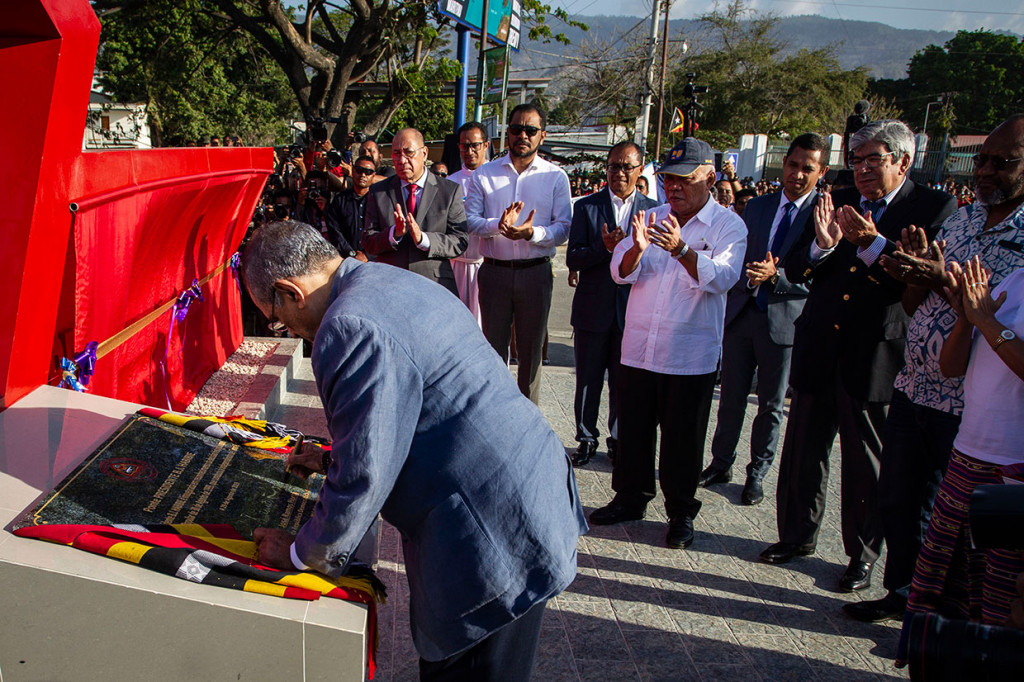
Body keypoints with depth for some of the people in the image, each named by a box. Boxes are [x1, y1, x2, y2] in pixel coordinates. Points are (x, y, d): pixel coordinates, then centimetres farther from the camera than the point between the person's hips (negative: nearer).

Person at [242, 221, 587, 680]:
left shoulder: (351, 328, -21)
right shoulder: (391, 282, 11)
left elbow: (363, 478, -19)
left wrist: (303, 554, -2)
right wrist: (334, 459, 30)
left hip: (494, 535, -10)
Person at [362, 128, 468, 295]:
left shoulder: (450, 191, 4)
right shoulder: (378, 192, 9)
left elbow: (460, 242, -2)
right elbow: (368, 243, 4)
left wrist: (423, 239, -17)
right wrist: (394, 233, -16)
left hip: (436, 288, -1)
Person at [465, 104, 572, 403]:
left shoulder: (556, 177, 3)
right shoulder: (484, 173, 6)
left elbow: (564, 227, -4)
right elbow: (470, 219, -1)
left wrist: (532, 232, -22)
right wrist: (498, 225, -20)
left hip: (536, 273, -1)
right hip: (494, 270, 1)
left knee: (531, 349, 7)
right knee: (494, 347, 8)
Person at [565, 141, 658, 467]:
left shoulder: (653, 210, 4)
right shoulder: (586, 207, 2)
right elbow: (573, 258, -6)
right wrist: (604, 247, -20)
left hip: (632, 311, 0)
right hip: (592, 309, 0)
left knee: (624, 383, 9)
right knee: (588, 380, 10)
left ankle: (619, 441, 27)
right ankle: (586, 438, 27)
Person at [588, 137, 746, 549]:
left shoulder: (728, 226, -2)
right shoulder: (652, 218, 10)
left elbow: (722, 277, -18)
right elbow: (621, 272, 2)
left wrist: (681, 249, -33)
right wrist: (637, 248, -20)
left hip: (690, 356, -4)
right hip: (638, 348, 4)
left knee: (682, 439, 6)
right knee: (632, 430, 13)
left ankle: (681, 513, 23)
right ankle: (630, 499, 31)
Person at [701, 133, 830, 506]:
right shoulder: (757, 207, 8)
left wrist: (775, 276, -26)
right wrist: (749, 277, -14)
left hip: (785, 321, -3)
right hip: (742, 315, 4)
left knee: (771, 405, 10)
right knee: (731, 397, 13)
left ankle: (757, 474, 25)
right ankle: (721, 463, 29)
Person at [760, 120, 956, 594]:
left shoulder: (935, 209, -3)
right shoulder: (838, 203, 9)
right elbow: (794, 270, 3)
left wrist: (872, 245, -25)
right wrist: (822, 244, -16)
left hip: (875, 357, -4)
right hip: (818, 352, 4)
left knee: (865, 463, 8)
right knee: (803, 450, 14)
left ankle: (862, 555, 26)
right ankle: (797, 535, 33)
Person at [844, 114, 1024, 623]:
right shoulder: (960, 218, 9)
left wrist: (944, 279, -22)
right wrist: (916, 269, -10)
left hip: (967, 407, -6)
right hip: (913, 388, 6)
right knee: (897, 499, 16)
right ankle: (903, 591, 37)